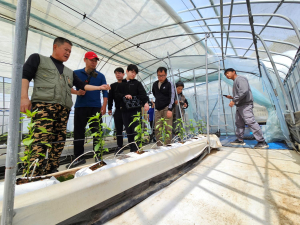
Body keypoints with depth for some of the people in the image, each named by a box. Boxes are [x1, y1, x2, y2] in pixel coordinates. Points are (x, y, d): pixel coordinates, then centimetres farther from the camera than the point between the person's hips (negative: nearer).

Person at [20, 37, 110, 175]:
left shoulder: (69, 72, 30)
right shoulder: (38, 58, 17)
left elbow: (82, 86, 23)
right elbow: (24, 76, 6)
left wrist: (100, 87, 14)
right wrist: (24, 97, -8)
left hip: (64, 109, 5)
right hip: (43, 104, -4)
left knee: (59, 140, -1)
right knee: (40, 139, -16)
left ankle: (51, 172, 7)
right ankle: (33, 174, -10)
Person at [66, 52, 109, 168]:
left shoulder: (100, 76, 10)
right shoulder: (76, 73, 10)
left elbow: (105, 92, 5)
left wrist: (104, 106, -6)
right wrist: (77, 92, -11)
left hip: (96, 107, 0)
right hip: (80, 107, 1)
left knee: (97, 132, 2)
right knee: (78, 132, 4)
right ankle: (79, 157, 17)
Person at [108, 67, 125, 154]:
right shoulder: (113, 86, 13)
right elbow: (110, 98, 11)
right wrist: (109, 108, 8)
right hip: (118, 110, 3)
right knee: (118, 129, 7)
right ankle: (119, 146, 17)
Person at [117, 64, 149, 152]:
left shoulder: (137, 83, 9)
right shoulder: (121, 84, 17)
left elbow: (143, 94, -6)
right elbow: (117, 94, 8)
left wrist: (146, 102, -25)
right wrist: (124, 96, -12)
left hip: (135, 110, -3)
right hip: (124, 110, 3)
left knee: (136, 130, -5)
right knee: (129, 131, 7)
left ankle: (136, 149, 4)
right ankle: (132, 149, 18)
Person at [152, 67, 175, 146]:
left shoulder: (169, 84, -2)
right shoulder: (155, 84, 13)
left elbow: (172, 97, -8)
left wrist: (170, 109, -18)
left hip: (166, 108, -5)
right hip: (157, 109, 5)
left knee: (168, 128, -5)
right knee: (157, 129, 4)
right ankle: (159, 146, 14)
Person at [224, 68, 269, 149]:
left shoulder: (240, 79, -6)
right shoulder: (235, 82, 24)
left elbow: (244, 91, -22)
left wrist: (233, 101, -22)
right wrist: (231, 97, 13)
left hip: (245, 105, -10)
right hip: (239, 106, 10)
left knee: (250, 122, -14)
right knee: (239, 123, 10)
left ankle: (262, 142, -9)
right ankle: (240, 140, 17)